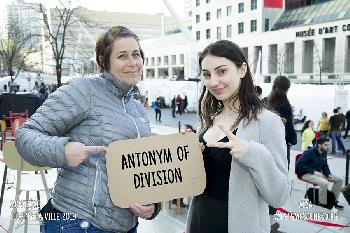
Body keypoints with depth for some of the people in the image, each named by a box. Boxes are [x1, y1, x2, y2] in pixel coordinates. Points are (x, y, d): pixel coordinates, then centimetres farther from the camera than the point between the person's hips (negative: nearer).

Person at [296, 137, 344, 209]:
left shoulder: (324, 153, 3)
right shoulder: (310, 152, -19)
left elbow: (325, 166, 16)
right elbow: (299, 164, -25)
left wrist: (329, 175, -6)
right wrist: (314, 171, -27)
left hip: (318, 173, 8)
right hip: (307, 174, -8)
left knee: (339, 180, -1)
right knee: (324, 183, -34)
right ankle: (323, 203, -13)